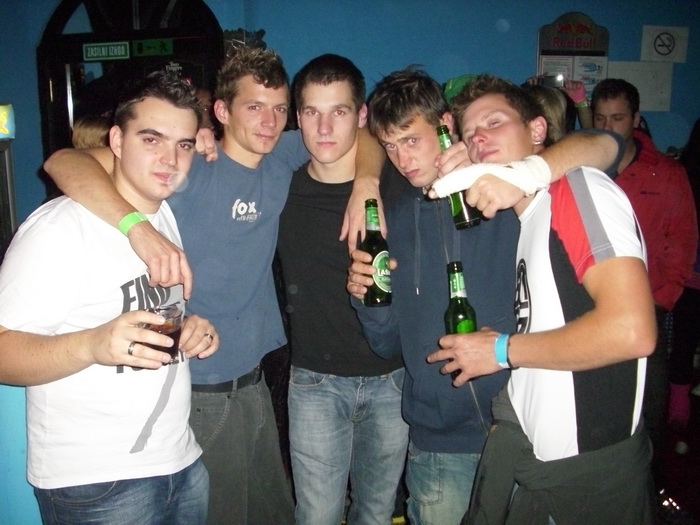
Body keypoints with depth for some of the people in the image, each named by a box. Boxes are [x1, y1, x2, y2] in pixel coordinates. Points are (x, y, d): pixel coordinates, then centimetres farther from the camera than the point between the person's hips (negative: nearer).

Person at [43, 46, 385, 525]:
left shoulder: (282, 158, 2)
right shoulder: (190, 167, -16)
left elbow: (359, 136, 13)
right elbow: (64, 161, -25)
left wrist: (365, 182, -9)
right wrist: (141, 227, -41)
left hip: (254, 379, 6)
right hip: (198, 390, -6)